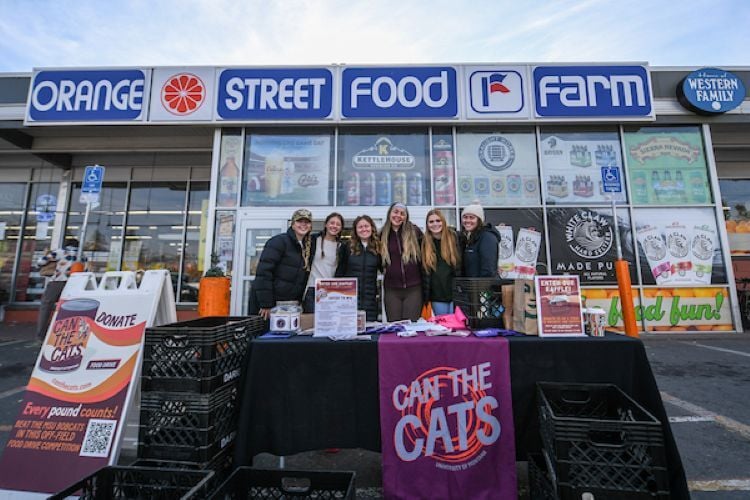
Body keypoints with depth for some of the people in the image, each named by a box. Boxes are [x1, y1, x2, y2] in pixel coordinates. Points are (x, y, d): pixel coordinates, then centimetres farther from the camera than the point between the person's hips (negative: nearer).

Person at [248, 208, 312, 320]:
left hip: (288, 305, 6)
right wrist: (266, 304, -20)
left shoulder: (308, 247, 11)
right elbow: (263, 272, -17)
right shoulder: (279, 241, -10)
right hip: (267, 304, -6)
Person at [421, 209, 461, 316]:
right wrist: (426, 297, 4)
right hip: (437, 295, 2)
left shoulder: (454, 237, -1)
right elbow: (424, 272, 6)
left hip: (455, 291, -1)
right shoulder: (425, 243, 3)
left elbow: (461, 264, 0)